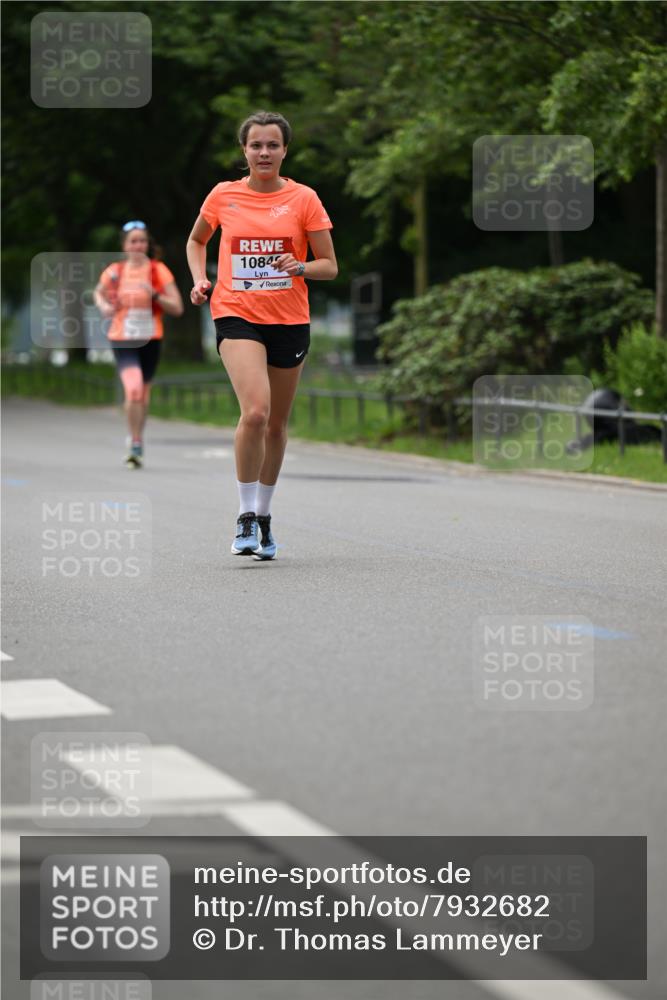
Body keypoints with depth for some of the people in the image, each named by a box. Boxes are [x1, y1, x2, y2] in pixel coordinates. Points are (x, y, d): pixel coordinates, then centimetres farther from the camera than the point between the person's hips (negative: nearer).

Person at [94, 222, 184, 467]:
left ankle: (136, 435, 40)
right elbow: (99, 292, 20)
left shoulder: (159, 271, -3)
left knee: (143, 392, 14)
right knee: (133, 389, -21)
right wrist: (103, 305, -2)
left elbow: (177, 308, -5)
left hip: (150, 340, 1)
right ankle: (136, 446, -11)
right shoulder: (114, 272, 0)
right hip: (123, 340, -1)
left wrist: (154, 294, -20)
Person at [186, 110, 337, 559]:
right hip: (237, 316, -2)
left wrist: (300, 267, -18)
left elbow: (330, 266, 2)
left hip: (290, 320, 2)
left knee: (277, 424, 10)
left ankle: (264, 514, 28)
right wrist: (200, 279, 4)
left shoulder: (303, 199, 0)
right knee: (255, 411, -22)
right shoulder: (223, 196, 3)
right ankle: (246, 517, -12)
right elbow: (196, 241, 22)